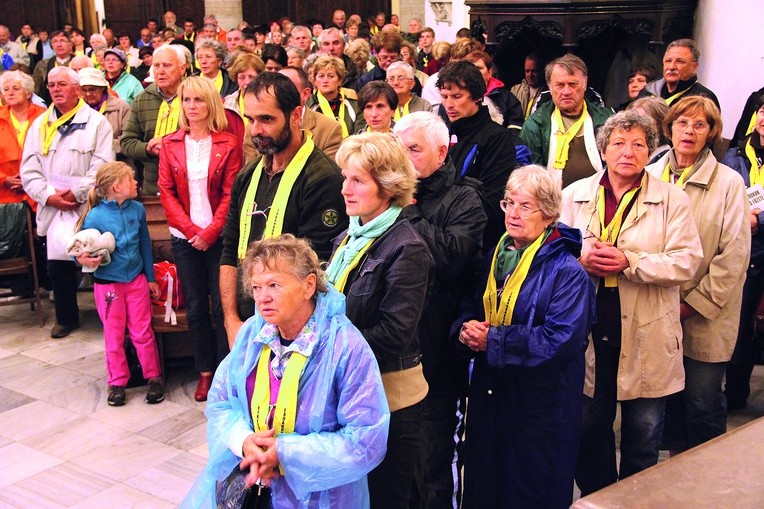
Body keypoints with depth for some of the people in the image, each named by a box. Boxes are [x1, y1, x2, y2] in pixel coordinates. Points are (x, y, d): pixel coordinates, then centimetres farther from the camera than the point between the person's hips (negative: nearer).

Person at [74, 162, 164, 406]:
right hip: (108, 284, -2)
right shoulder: (95, 217, -17)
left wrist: (150, 278, 11)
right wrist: (82, 259, -31)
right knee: (114, 336, 10)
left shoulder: (137, 209, -5)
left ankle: (154, 377, 22)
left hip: (136, 280, 2)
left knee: (143, 332, 8)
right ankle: (117, 383, 23)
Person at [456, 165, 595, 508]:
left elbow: (561, 340, -24)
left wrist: (492, 339, -22)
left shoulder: (566, 271, -15)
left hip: (541, 408, -6)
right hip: (489, 397, 6)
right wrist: (465, 329, -12)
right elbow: (469, 308, 12)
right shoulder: (495, 258, 7)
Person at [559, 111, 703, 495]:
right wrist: (582, 260, -16)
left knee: (643, 436, 12)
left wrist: (629, 262, -21)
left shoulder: (671, 199, -2)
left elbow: (687, 260, -10)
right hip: (589, 333, 2)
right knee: (589, 429, 15)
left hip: (646, 338, -2)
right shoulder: (575, 195, 5)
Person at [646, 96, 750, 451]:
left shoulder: (729, 183, -5)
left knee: (703, 404, 3)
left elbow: (733, 256, -8)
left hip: (705, 319, -3)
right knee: (667, 396, 14)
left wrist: (695, 303, -11)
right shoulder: (651, 176, 3)